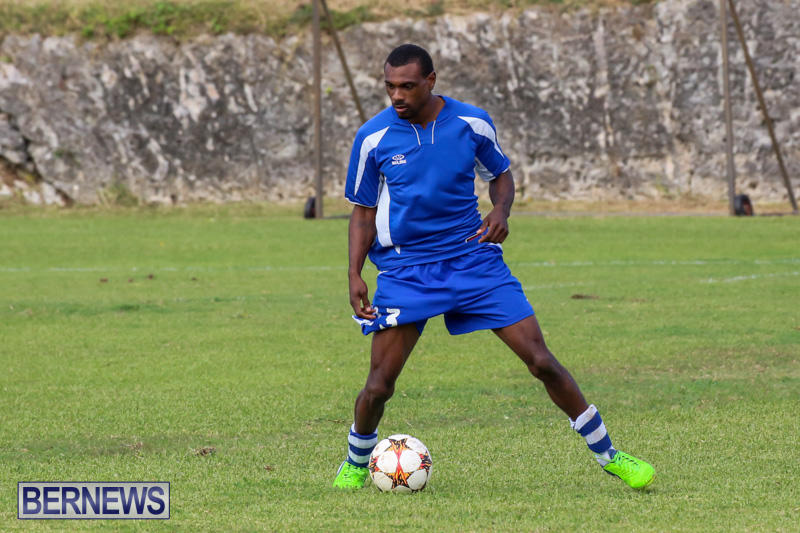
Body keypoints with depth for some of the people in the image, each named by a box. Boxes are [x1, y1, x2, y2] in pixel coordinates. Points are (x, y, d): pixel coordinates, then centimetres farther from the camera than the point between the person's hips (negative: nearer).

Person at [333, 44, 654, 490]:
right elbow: (364, 212, 5)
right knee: (380, 383, -9)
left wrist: (501, 210, -8)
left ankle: (607, 454, 8)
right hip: (406, 268, -1)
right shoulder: (374, 138, -6)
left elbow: (501, 173, 14)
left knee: (541, 359, -5)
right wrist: (355, 275, -6)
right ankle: (356, 463, 21)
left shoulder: (472, 123, -4)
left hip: (473, 259, 1)